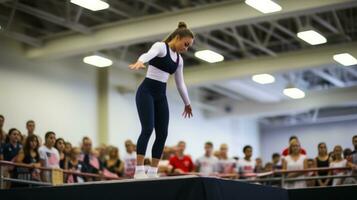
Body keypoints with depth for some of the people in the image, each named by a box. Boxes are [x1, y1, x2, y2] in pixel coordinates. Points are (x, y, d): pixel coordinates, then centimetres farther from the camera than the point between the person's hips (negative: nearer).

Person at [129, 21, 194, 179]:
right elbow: (149, 54, -34)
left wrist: (187, 103, 33)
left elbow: (180, 83, 25)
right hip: (146, 92, -8)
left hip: (161, 95, 8)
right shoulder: (160, 47, -10)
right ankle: (139, 170, -21)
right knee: (147, 129, -20)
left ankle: (153, 172, 4)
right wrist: (140, 62, -57)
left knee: (162, 134, 0)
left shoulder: (179, 59, 14)